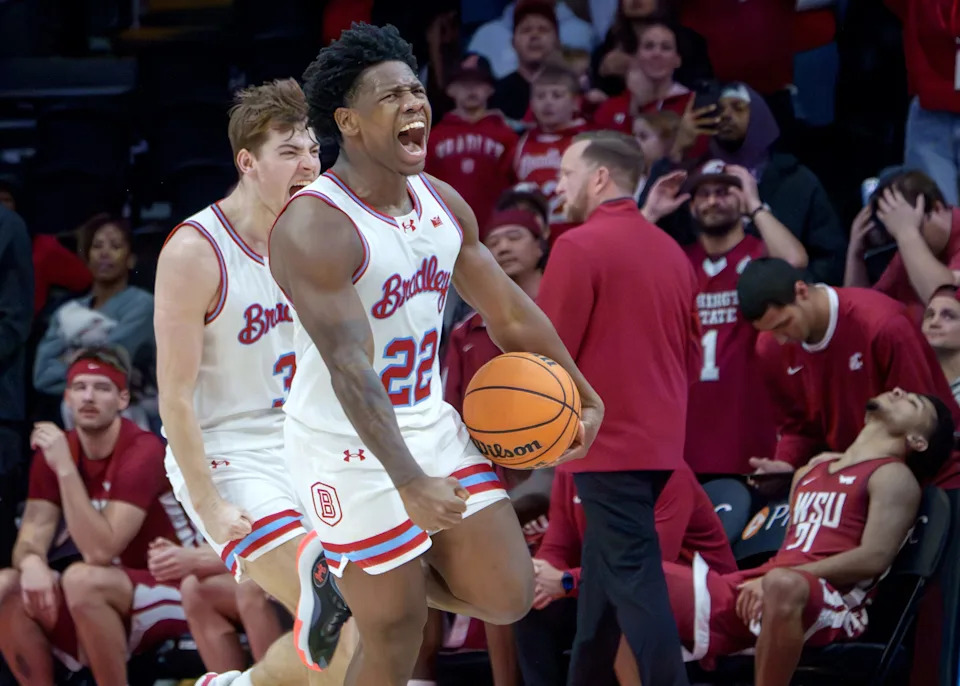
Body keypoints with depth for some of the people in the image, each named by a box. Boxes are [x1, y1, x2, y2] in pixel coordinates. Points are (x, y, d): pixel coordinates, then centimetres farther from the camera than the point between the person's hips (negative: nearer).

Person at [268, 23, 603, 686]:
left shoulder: (442, 204, 3)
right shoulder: (314, 226, -22)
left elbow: (509, 312, 15)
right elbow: (349, 366, -30)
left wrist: (585, 398, 20)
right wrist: (408, 483, -38)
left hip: (433, 426, 7)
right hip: (352, 450, -7)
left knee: (507, 598, 3)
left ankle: (361, 574, 26)